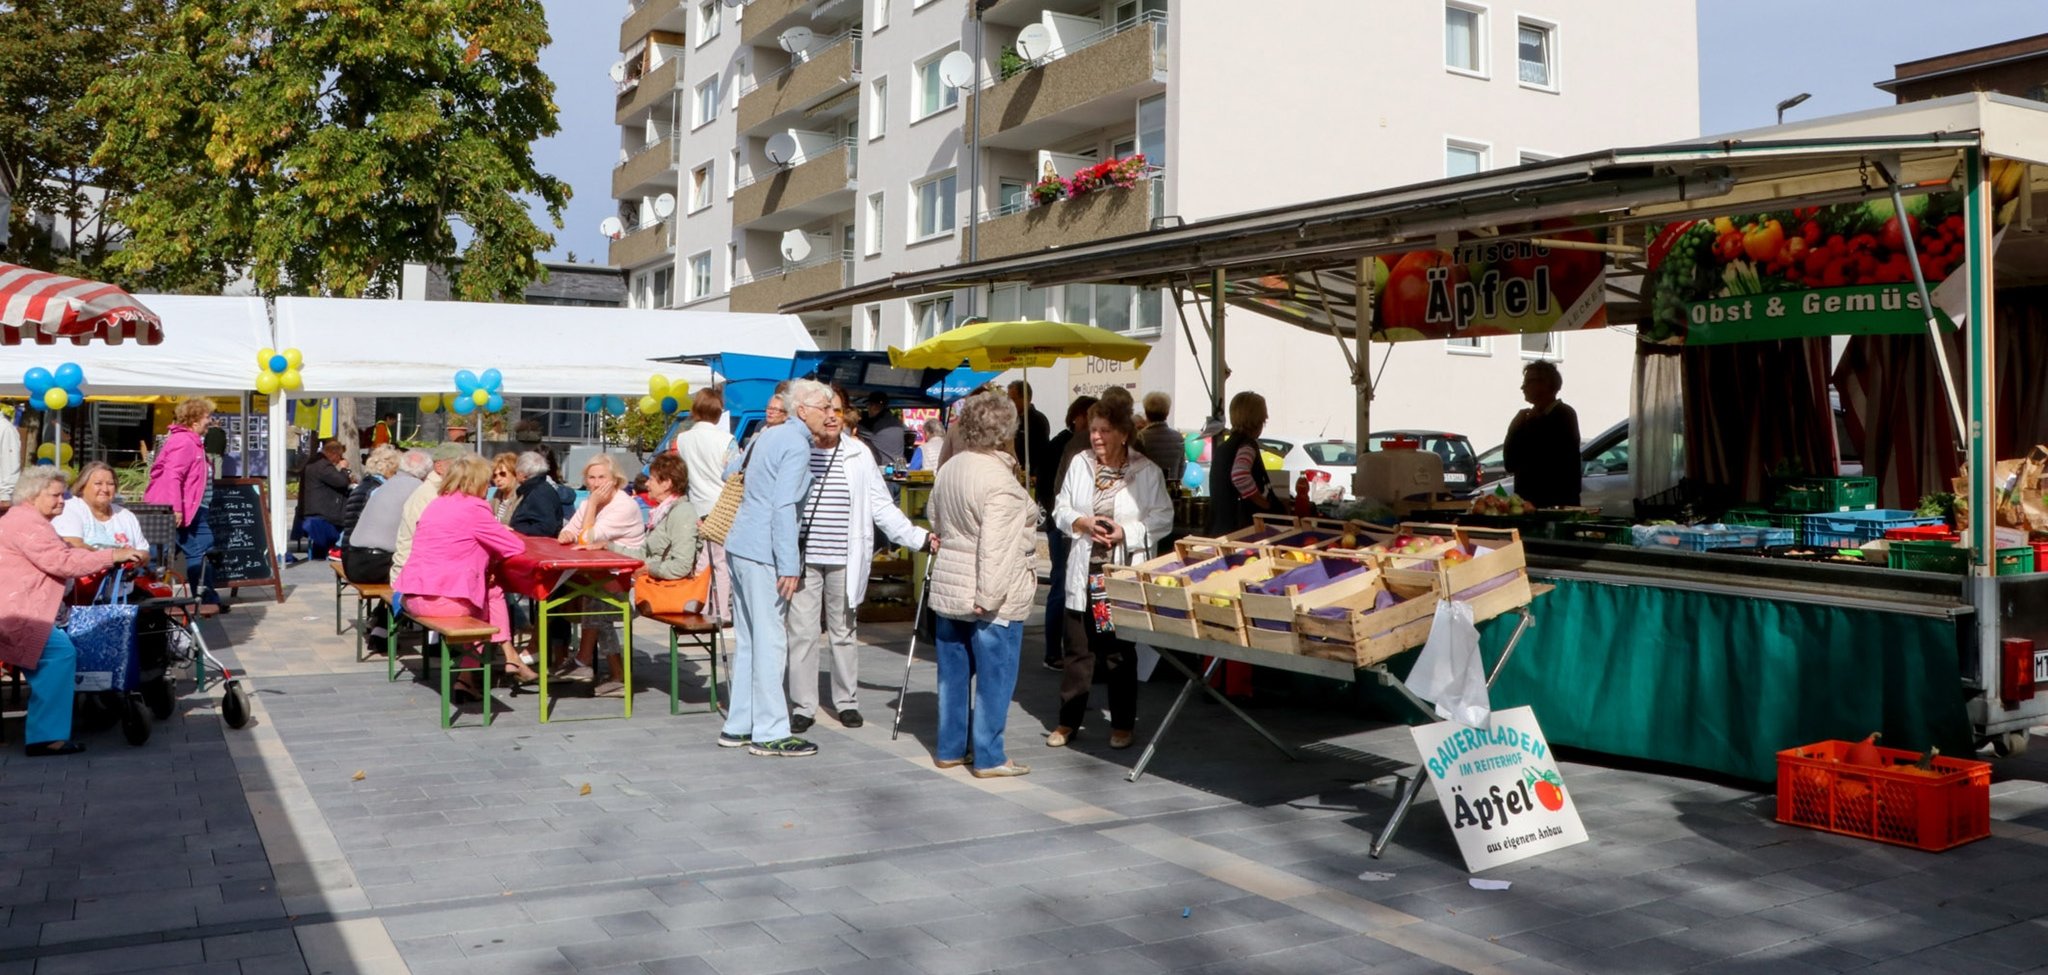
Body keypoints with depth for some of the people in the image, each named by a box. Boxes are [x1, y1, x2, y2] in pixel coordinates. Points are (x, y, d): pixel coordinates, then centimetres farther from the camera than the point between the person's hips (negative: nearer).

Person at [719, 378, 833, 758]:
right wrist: (789, 566, -20)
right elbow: (783, 507, -19)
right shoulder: (797, 445, -12)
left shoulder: (767, 436, 17)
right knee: (769, 642, -5)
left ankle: (738, 726, 19)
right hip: (764, 554, -10)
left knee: (747, 640, 13)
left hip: (739, 546, 10)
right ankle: (770, 734, -1)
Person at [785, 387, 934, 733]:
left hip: (844, 560, 2)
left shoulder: (859, 455, 5)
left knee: (843, 633, 13)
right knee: (802, 633, 1)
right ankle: (802, 706, 12)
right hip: (802, 558, -2)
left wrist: (920, 537, -1)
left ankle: (847, 701, 25)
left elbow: (881, 507, 7)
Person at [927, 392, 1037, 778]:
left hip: (948, 584, 8)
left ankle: (950, 748, 23)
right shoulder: (999, 480, -20)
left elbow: (934, 518, 20)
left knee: (954, 671, 15)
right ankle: (988, 757, 7)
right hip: (992, 594, -8)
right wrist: (988, 596, -24)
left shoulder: (950, 467, 6)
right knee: (994, 674, 2)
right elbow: (994, 546, -24)